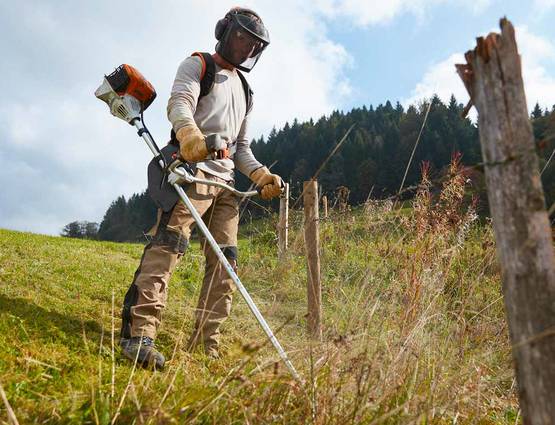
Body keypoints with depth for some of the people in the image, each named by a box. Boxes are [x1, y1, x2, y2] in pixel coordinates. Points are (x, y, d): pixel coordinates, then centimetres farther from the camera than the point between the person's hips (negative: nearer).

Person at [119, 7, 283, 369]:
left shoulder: (245, 91, 30)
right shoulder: (198, 65, 11)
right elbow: (179, 104, -11)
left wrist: (262, 176, 10)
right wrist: (190, 134, -35)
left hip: (226, 182, 7)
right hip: (192, 169, -7)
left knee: (226, 263, 0)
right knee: (169, 244, -22)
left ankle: (207, 343, 5)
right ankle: (139, 333, -23)